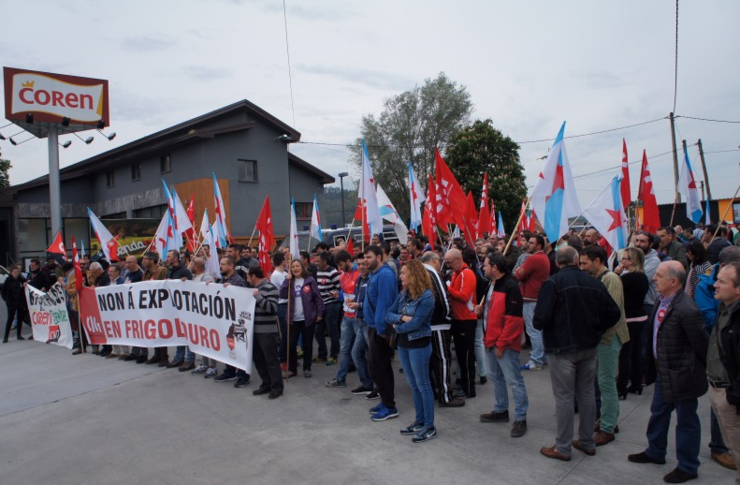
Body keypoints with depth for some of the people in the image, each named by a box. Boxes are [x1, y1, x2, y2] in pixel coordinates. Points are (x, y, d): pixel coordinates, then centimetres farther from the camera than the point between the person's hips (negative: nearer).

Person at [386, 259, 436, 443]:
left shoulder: (426, 296, -18)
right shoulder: (403, 294, 5)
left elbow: (415, 324, -23)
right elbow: (388, 315, 2)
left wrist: (397, 327, -8)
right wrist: (401, 318, -17)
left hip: (419, 345, -8)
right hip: (403, 343, 8)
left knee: (423, 385, 2)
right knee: (413, 385, 16)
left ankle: (430, 427, 13)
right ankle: (419, 421, 29)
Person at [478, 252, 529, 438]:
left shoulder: (511, 287, -18)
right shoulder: (493, 284, 12)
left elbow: (513, 319, -22)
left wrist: (501, 343, -20)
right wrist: (482, 309, 4)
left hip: (505, 344, -10)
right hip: (491, 340, 10)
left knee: (514, 380, -2)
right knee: (495, 377, 19)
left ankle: (520, 419, 8)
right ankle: (501, 411, 34)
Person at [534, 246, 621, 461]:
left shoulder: (553, 283, -16)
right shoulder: (594, 283, 1)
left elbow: (540, 319, -21)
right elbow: (614, 313, 4)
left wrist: (537, 323, 0)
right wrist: (594, 329, 12)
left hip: (562, 348, -5)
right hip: (589, 347, 5)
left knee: (564, 397, 3)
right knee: (587, 393, 17)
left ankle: (562, 447, 12)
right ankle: (587, 442, 29)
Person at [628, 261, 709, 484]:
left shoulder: (686, 310, -28)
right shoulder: (662, 301, 0)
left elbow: (702, 344, -18)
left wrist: (709, 370, -5)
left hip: (681, 375, -9)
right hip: (663, 372, 9)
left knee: (686, 420, 10)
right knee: (658, 413, 23)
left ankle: (687, 467, 28)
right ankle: (655, 452, 42)